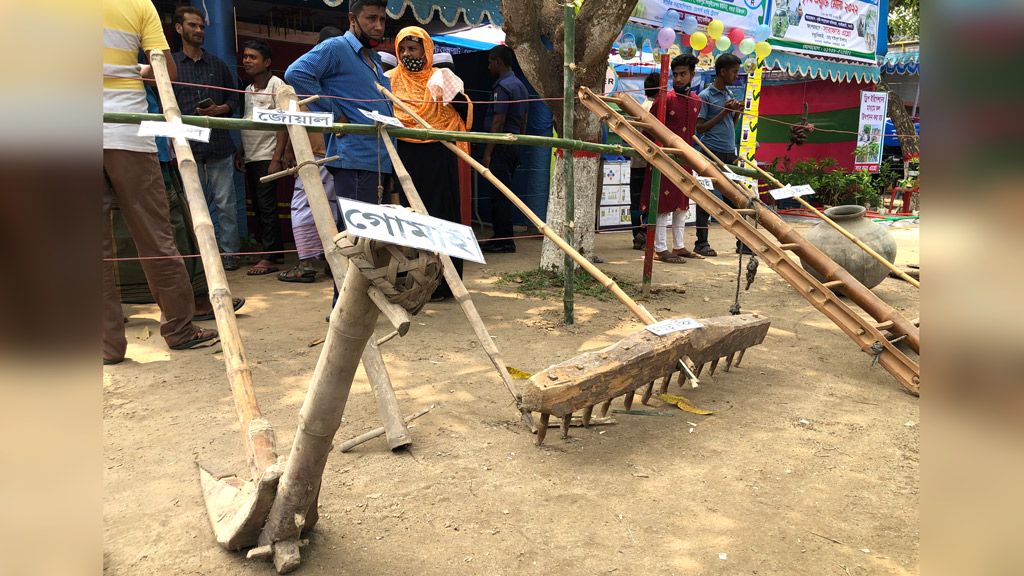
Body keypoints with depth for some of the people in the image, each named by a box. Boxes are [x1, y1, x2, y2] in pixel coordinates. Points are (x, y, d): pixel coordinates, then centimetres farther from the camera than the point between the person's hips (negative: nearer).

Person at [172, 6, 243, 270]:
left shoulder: (218, 65, 16)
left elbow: (234, 99, 18)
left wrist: (219, 109, -4)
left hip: (219, 143, 1)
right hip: (188, 146, -1)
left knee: (225, 203, 0)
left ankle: (229, 254, 7)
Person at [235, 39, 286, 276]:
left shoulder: (275, 84, -4)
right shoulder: (248, 89, 19)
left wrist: (277, 158, -17)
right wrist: (240, 152, 16)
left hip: (267, 156, -8)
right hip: (251, 157, 8)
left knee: (267, 207, -9)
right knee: (258, 206, 10)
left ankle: (269, 258, -7)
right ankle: (276, 250, 19)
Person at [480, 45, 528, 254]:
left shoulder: (502, 87, -13)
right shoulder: (520, 85, 17)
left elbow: (498, 123, -19)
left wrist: (487, 153, -18)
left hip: (501, 145, -10)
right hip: (513, 145, 10)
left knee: (499, 194, -6)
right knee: (502, 194, 14)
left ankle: (504, 240, -3)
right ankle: (502, 238, 19)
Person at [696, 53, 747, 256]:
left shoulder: (729, 95, 18)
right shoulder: (706, 96, -4)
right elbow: (700, 127, -9)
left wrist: (737, 112, 5)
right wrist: (724, 112, -11)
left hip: (730, 154, 7)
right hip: (712, 153, -7)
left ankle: (742, 242, 13)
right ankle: (701, 243, 5)